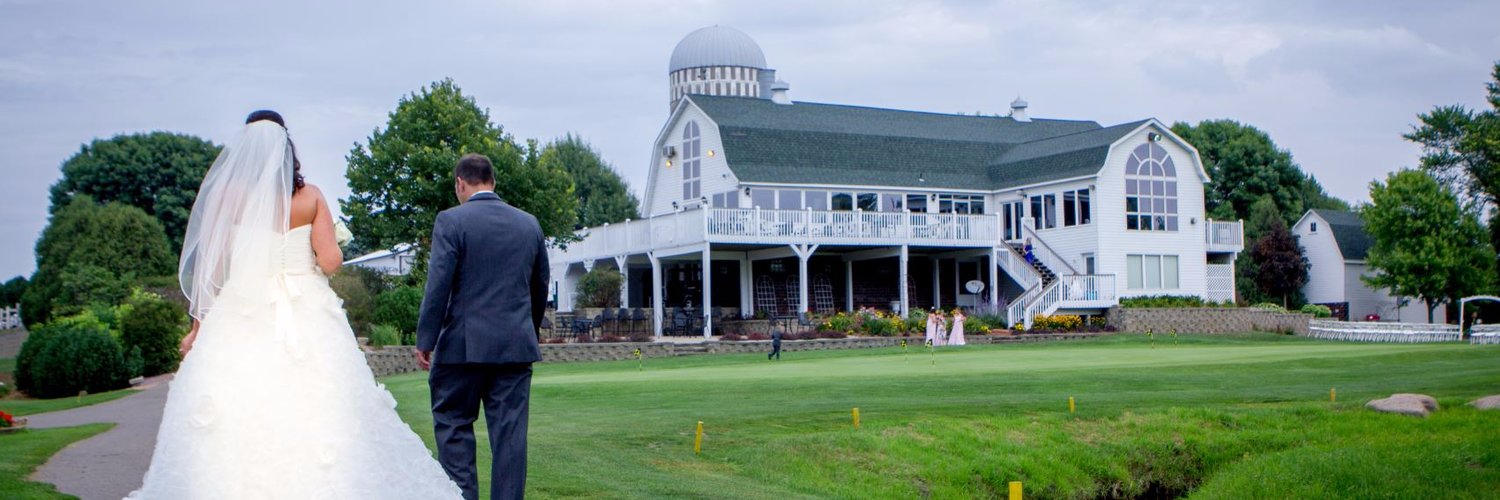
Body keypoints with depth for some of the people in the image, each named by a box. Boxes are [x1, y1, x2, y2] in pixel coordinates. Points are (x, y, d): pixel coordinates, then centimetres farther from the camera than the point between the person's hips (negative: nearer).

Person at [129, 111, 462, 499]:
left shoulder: (227, 194, 0)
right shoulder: (311, 196, 3)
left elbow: (210, 267, 1)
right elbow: (331, 261, -4)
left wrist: (198, 328, 10)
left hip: (242, 321, -1)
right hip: (308, 320, 1)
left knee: (233, 431, 1)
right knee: (317, 419, 3)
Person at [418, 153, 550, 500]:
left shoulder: (450, 221, -5)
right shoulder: (529, 224, 9)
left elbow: (438, 284, -11)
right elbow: (540, 287, 15)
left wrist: (425, 340, -5)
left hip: (464, 345, -4)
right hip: (517, 345, 4)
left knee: (453, 423, 8)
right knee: (510, 431, 5)